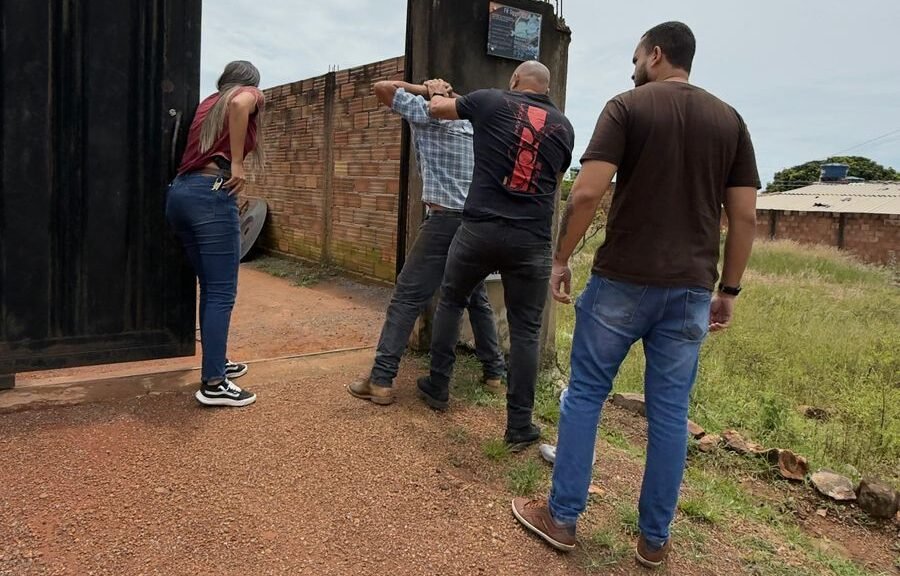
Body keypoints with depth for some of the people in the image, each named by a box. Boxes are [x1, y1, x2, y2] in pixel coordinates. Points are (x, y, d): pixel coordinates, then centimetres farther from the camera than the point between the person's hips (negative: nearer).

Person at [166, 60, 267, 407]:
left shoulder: (209, 103, 27)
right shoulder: (250, 95, 6)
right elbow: (239, 103, -18)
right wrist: (236, 164, -16)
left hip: (181, 192, 8)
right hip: (210, 194, -8)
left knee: (211, 288, 17)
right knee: (222, 292, -5)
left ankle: (216, 362, 27)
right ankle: (213, 385, -5)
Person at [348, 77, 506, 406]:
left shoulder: (427, 111, 3)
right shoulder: (473, 122, 19)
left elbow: (382, 88, 2)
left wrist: (426, 91, 8)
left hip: (445, 219, -6)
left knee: (407, 298, -5)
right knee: (477, 299, 18)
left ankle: (381, 381, -7)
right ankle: (494, 372, 22)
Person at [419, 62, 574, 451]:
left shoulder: (491, 101, 6)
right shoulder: (563, 127, 13)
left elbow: (438, 107, 21)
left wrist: (439, 95, 43)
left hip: (480, 228, -1)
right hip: (532, 239, 1)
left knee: (450, 301, 22)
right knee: (525, 329, 8)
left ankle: (437, 387, 31)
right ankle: (519, 426, 11)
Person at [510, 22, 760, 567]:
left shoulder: (627, 107, -3)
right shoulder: (730, 120, 10)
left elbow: (587, 194, -14)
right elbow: (745, 217, 6)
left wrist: (562, 258, -2)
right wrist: (728, 289, 13)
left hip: (622, 280, -4)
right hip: (691, 289, 4)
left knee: (585, 395, 10)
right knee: (670, 411, 11)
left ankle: (561, 517, 19)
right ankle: (655, 537, 22)